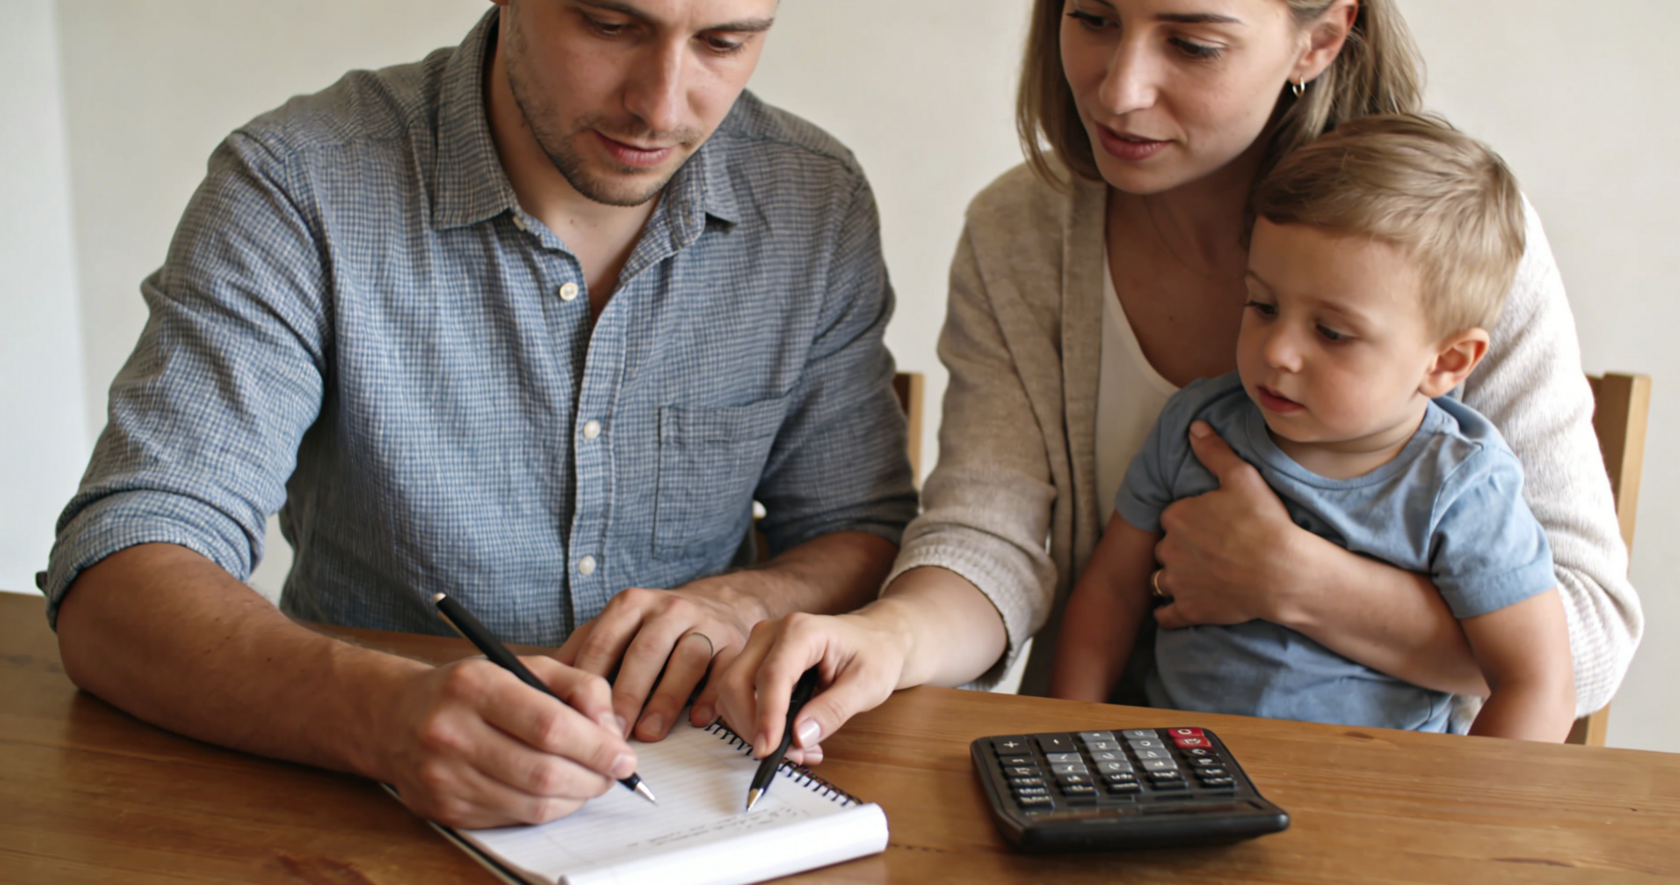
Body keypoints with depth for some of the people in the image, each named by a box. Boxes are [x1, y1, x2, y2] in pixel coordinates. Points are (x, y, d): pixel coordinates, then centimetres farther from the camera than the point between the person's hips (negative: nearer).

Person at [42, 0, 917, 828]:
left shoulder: (819, 203, -3)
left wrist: (740, 607, -17)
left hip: (704, 798, 2)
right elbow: (110, 589, -20)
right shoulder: (296, 189, -14)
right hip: (375, 820, -1)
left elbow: (866, 540, 5)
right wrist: (382, 711, -38)